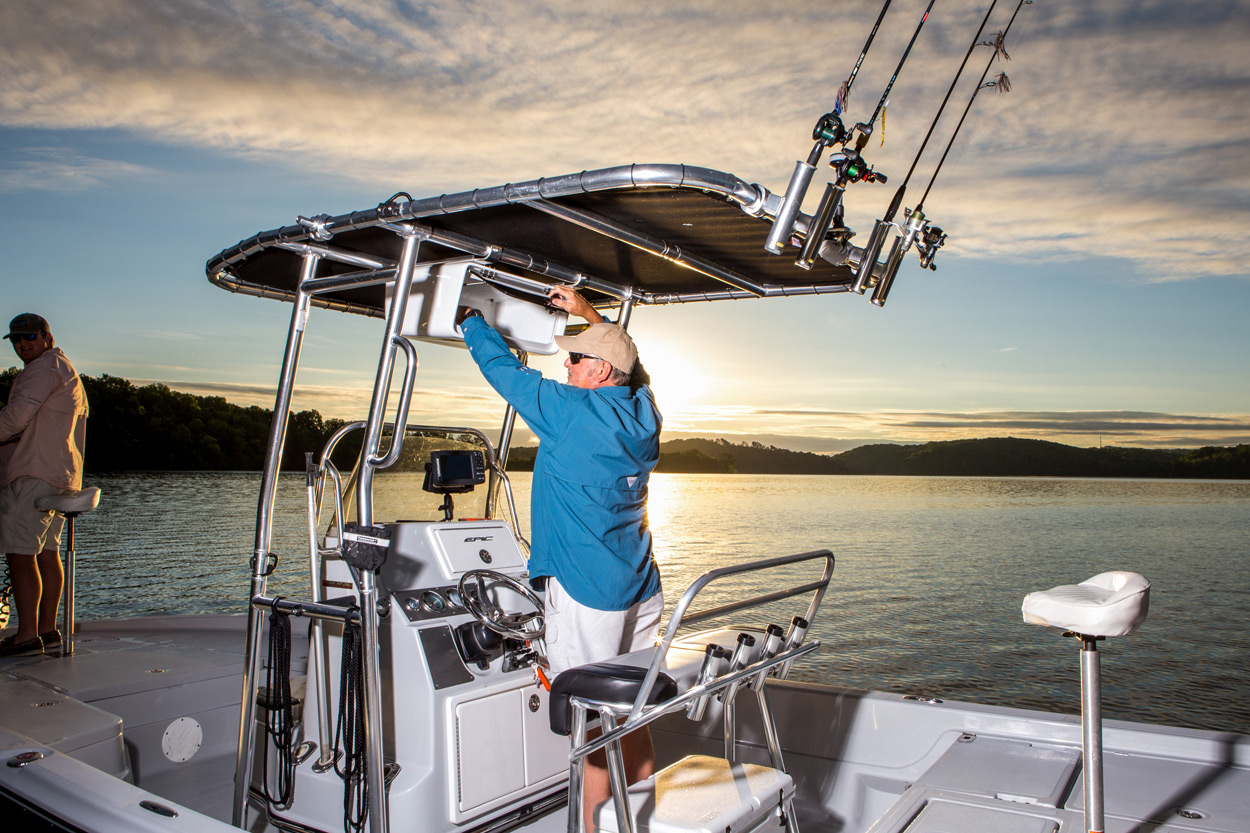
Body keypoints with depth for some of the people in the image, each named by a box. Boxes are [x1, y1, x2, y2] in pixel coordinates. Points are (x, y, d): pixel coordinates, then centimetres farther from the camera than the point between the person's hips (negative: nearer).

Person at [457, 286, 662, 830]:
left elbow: (504, 368, -1)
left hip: (587, 593, -8)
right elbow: (627, 362, 29)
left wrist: (469, 319, 16)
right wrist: (588, 313, 33)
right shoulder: (642, 412, 7)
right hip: (640, 588, 8)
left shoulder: (573, 411, -13)